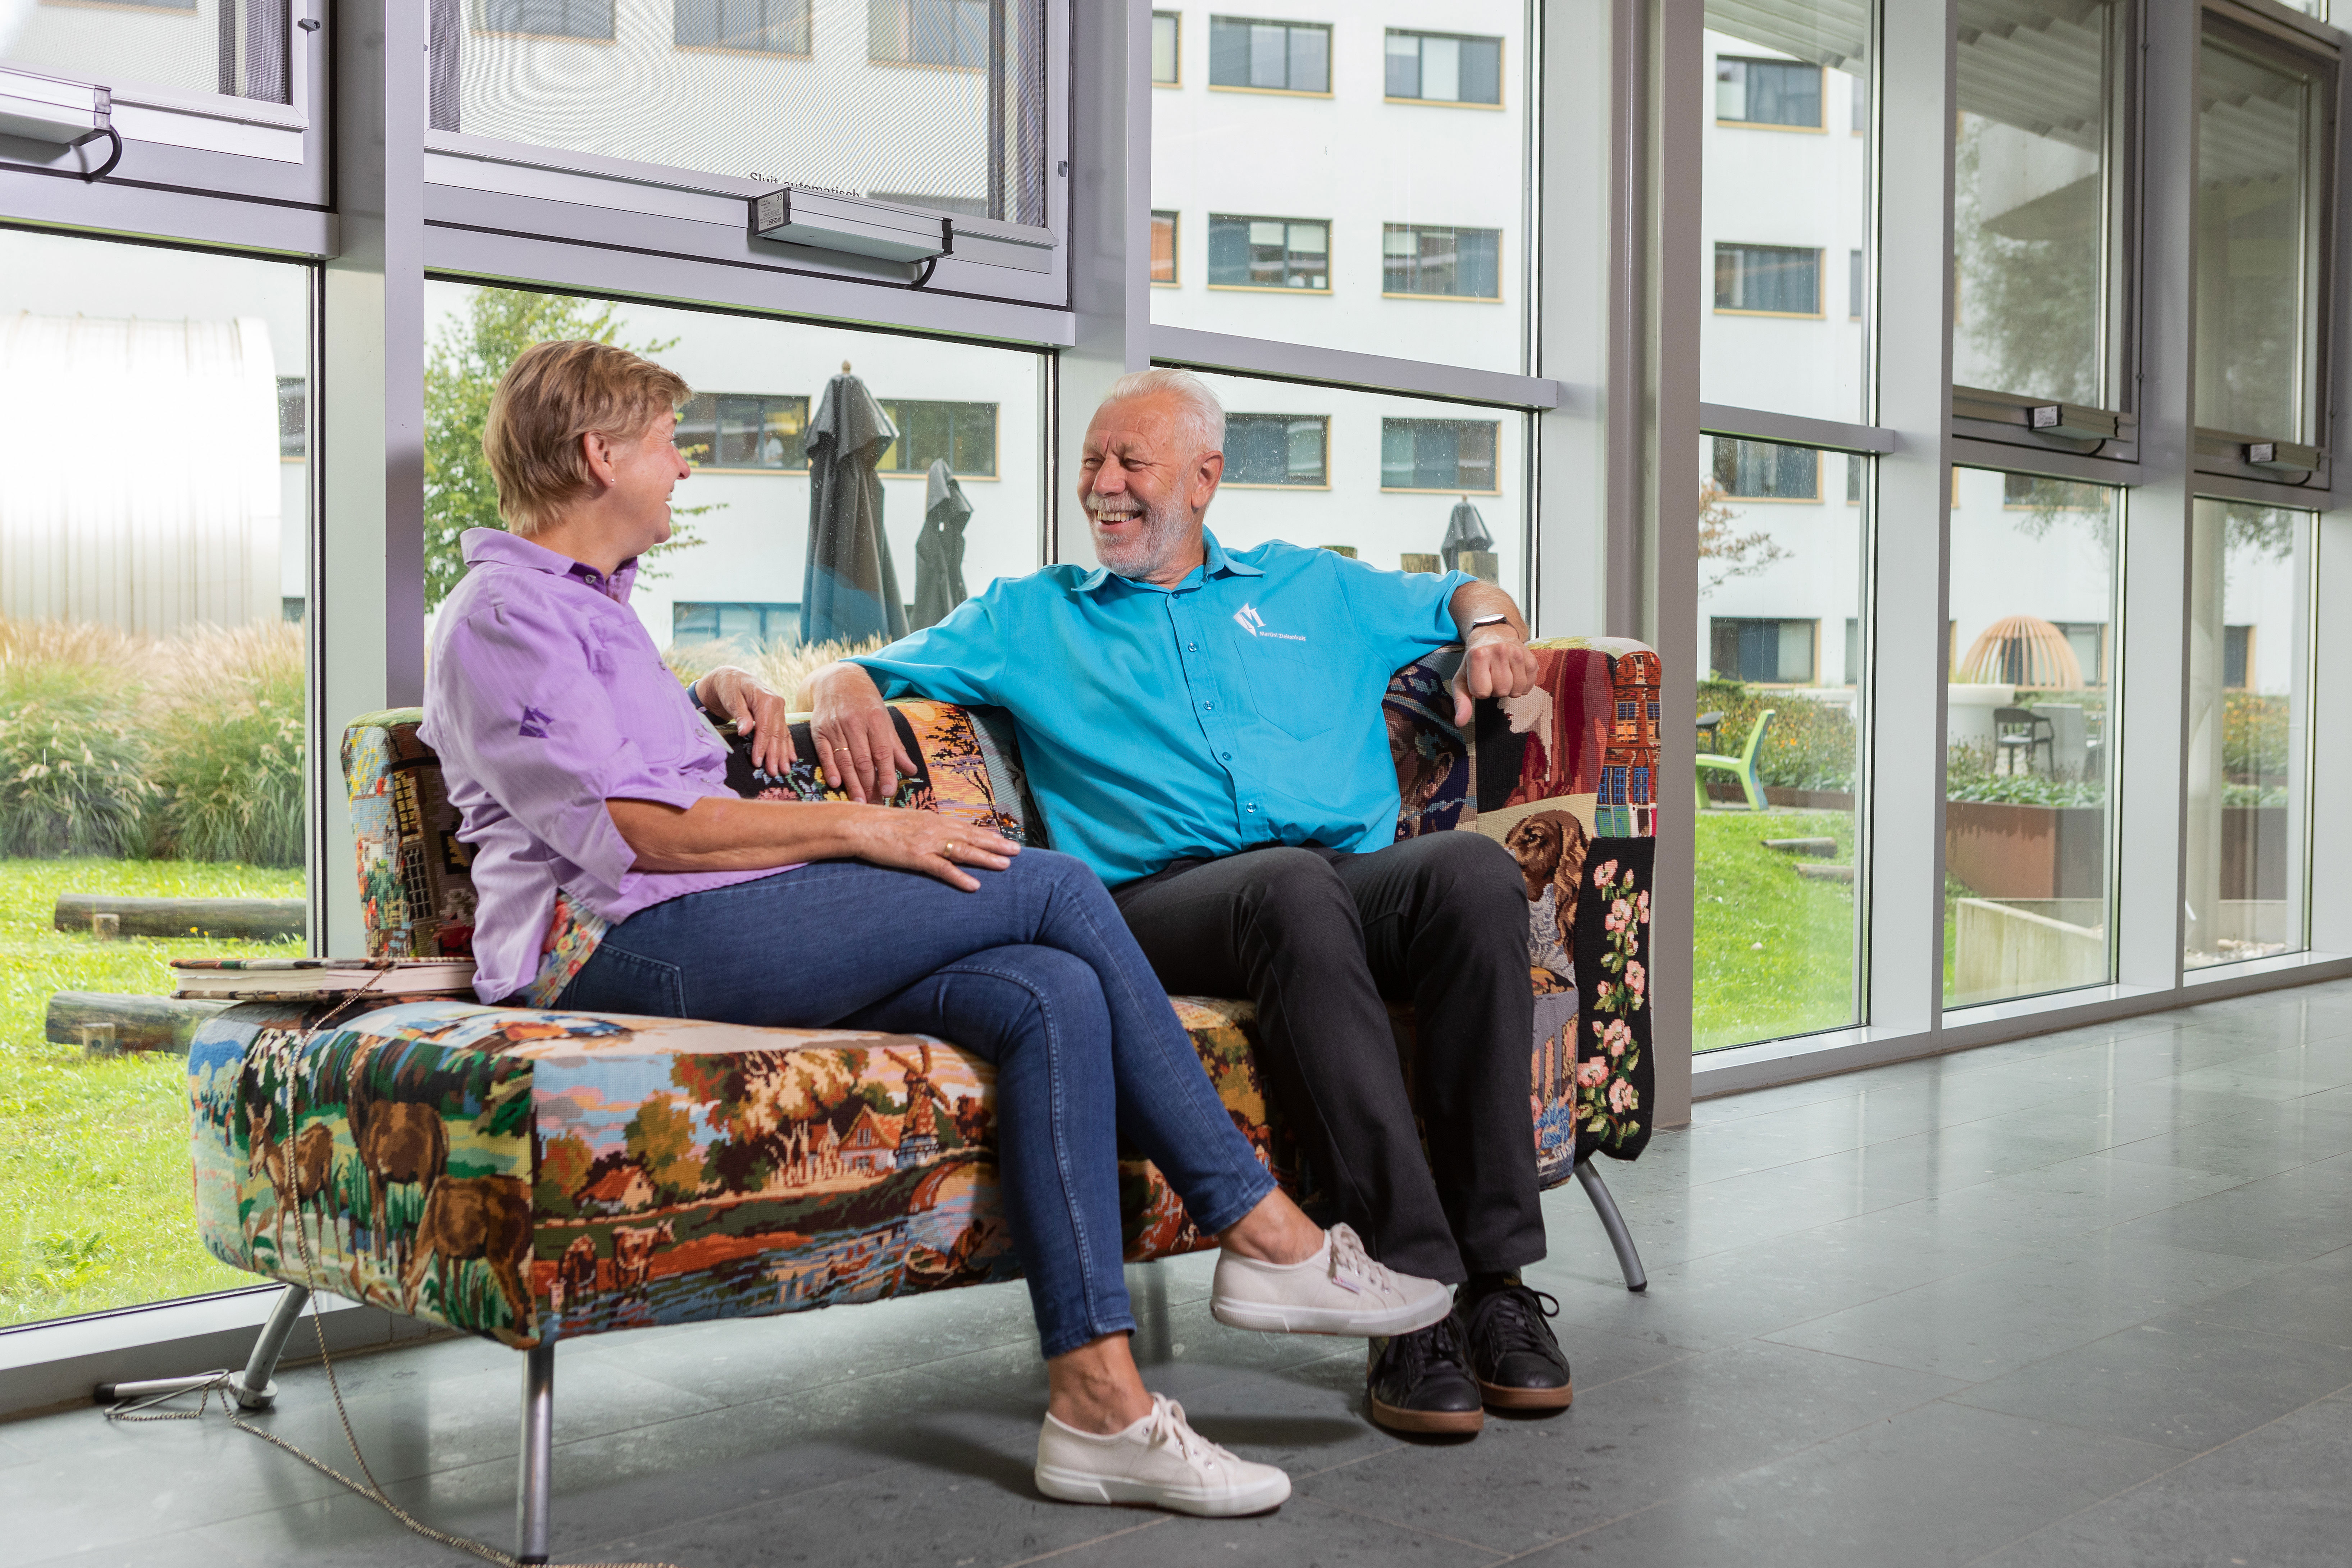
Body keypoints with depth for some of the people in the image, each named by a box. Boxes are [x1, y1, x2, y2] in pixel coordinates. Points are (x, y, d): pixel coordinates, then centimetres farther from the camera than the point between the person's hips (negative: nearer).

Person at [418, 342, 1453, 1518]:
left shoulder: (594, 602, 27)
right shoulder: (500, 615, -4)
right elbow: (635, 829, -15)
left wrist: (712, 698, 22)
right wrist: (865, 827, -13)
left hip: (710, 935, 10)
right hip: (624, 951, -9)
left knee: (1049, 996, -15)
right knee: (1055, 887, -17)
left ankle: (1098, 1403, -19)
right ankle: (1263, 1229, -11)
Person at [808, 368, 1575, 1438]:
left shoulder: (1310, 588, 30)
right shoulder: (1027, 616, 25)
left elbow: (1456, 596, 40)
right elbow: (874, 667, 20)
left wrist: (1488, 625, 16)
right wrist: (842, 690, -4)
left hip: (1359, 877, 3)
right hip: (1165, 899, -2)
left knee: (1475, 869, -33)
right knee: (1294, 884, -39)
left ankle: (1496, 1276, -29)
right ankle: (1408, 1287, -38)